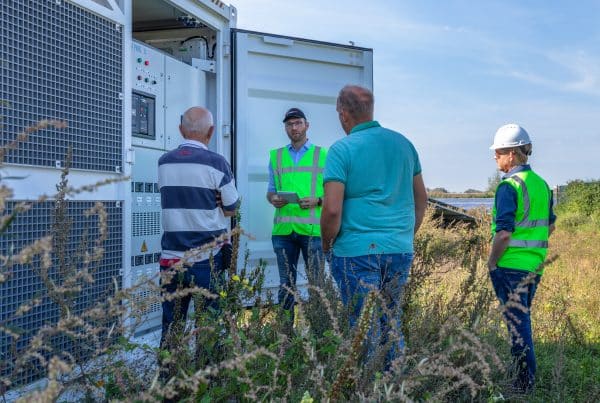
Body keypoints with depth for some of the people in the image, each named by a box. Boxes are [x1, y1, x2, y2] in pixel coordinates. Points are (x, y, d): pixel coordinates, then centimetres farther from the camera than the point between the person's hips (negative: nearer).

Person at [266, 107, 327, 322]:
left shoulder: (322, 155, 4)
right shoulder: (276, 156, 12)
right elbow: (270, 190, 17)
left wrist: (317, 201, -14)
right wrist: (273, 199, -6)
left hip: (312, 229, -2)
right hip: (283, 229, 3)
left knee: (316, 281, 3)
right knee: (286, 284, 9)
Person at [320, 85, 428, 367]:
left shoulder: (342, 149, -8)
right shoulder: (403, 143, 10)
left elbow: (332, 209, -15)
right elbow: (421, 198, 16)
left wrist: (327, 244, 1)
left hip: (357, 251, -5)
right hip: (401, 250, 6)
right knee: (391, 323, 19)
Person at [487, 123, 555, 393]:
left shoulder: (509, 186, -17)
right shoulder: (541, 184, 9)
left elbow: (504, 232, -22)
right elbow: (550, 226, 17)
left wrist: (492, 261, -10)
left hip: (511, 266, -8)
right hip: (535, 266, 8)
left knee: (518, 323, 0)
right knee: (523, 320, 20)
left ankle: (524, 385, 8)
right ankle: (525, 377, 30)